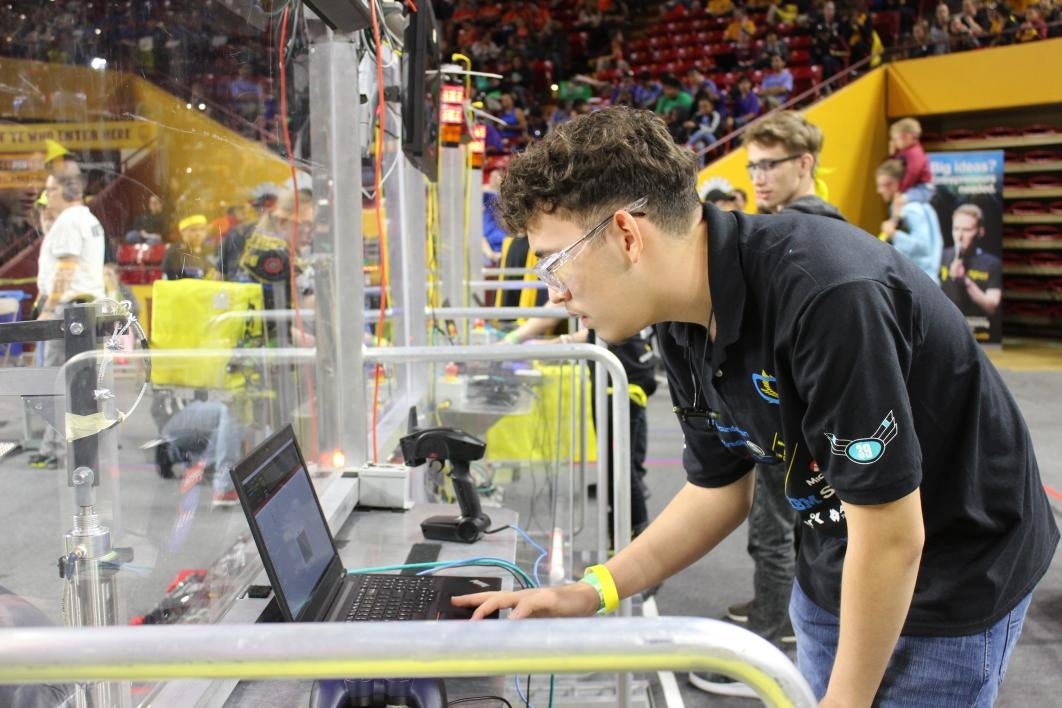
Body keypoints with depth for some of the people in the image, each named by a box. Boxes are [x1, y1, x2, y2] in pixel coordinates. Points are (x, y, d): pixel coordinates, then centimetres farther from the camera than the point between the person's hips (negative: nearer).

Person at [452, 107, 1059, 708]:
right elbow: (719, 490, 4)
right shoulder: (687, 329, -7)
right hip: (834, 570, 7)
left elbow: (891, 537, -27)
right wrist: (591, 593, -4)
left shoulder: (828, 294, -33)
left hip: (952, 576, -6)